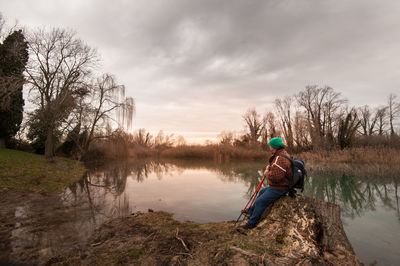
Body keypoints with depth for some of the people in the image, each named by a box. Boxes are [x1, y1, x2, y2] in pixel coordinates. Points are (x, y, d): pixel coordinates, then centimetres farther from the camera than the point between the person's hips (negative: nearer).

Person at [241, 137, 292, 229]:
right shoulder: (283, 154, 7)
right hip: (278, 186, 11)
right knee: (262, 191, 26)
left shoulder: (280, 159, -28)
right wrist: (269, 167, 2)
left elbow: (275, 177, -34)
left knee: (260, 201, -9)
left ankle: (251, 223, 5)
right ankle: (252, 211, 42)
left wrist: (267, 173, -15)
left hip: (278, 189, -11)